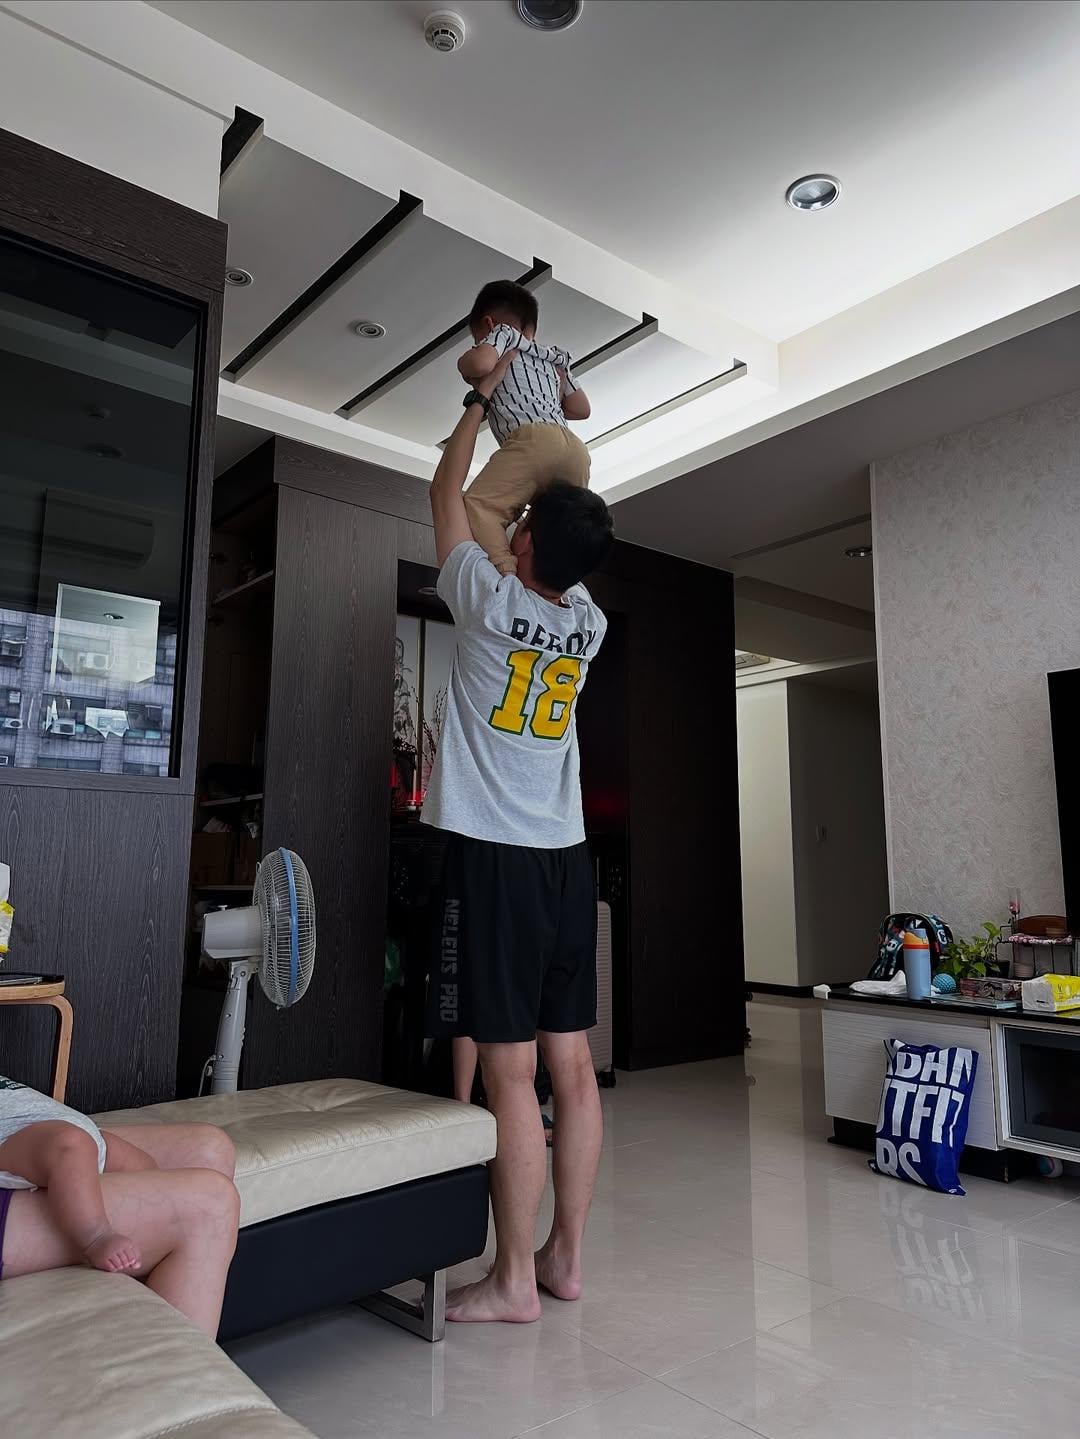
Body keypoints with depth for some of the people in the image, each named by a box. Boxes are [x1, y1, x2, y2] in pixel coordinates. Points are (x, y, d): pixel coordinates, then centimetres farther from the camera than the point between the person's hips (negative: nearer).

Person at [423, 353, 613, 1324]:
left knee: (511, 1076, -2)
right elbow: (578, 535, 28)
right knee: (572, 1067, 9)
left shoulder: (493, 603, -7)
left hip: (494, 860, -6)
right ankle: (566, 1257, 22)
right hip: (567, 860, 7)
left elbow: (448, 493, 9)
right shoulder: (590, 624, 7)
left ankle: (514, 1280, 9)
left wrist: (484, 397, 24)